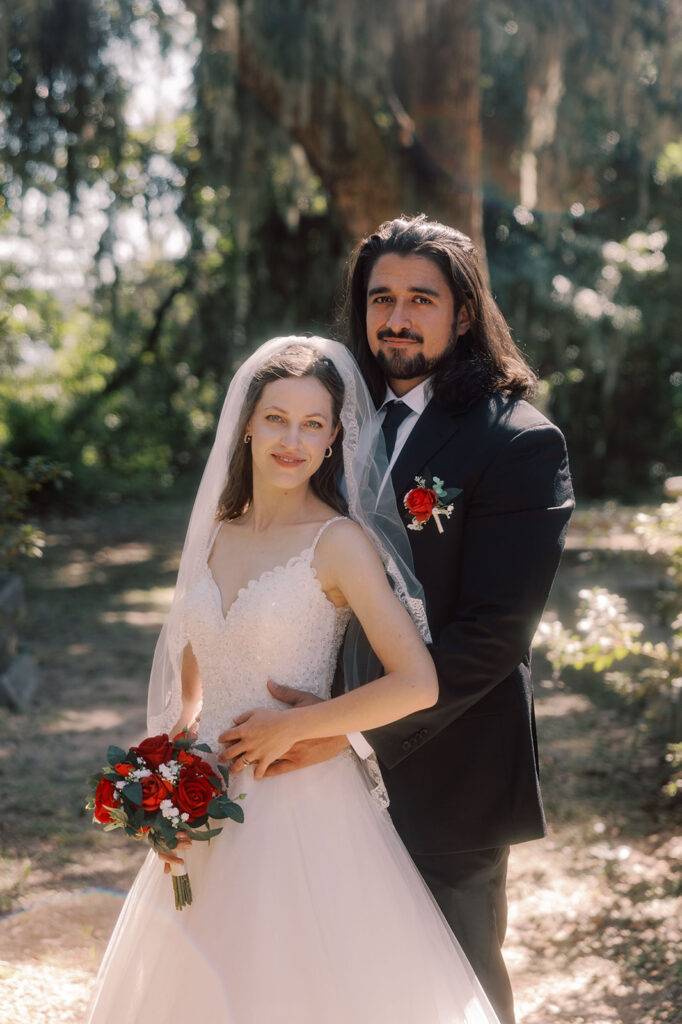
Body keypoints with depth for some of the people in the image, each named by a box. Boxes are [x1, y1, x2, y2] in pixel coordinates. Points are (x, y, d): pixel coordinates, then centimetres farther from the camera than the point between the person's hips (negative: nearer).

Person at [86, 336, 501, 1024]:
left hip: (304, 806, -6)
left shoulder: (338, 541, -12)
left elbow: (417, 684, -20)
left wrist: (292, 727, -14)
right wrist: (186, 723, 2)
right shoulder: (214, 534, 6)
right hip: (212, 812, 6)